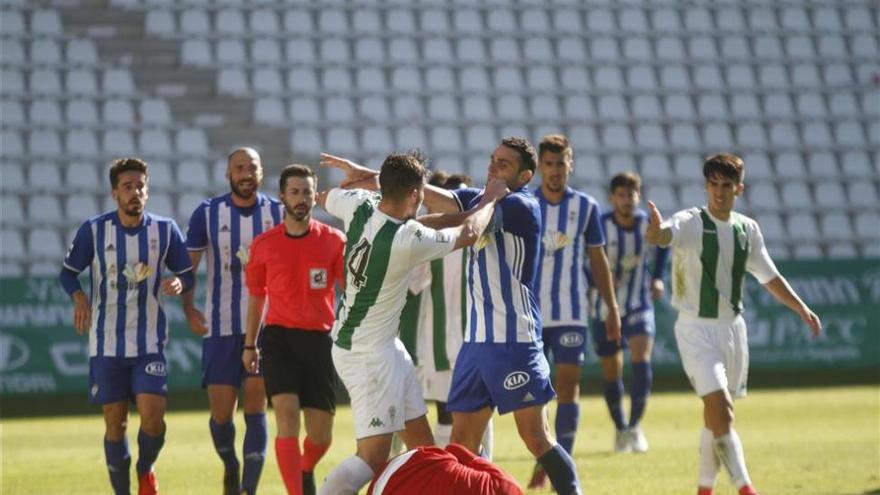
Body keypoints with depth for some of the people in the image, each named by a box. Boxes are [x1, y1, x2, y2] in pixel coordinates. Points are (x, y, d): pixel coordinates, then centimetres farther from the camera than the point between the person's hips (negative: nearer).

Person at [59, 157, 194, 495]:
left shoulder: (165, 230, -1)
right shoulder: (93, 230, -3)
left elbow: (187, 274, 8)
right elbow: (68, 271, 7)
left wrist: (179, 283, -16)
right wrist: (78, 296, -14)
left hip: (150, 344, 0)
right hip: (106, 344, 0)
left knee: (153, 417, -13)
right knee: (115, 422, 4)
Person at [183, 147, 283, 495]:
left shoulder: (279, 214, 1)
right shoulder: (207, 214, 0)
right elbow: (187, 266, 4)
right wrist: (189, 310, -11)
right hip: (221, 326, 0)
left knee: (255, 406, -9)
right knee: (221, 413, 2)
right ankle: (230, 467, 31)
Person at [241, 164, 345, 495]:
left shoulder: (334, 241, 0)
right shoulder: (264, 245, 3)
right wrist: (249, 344, 15)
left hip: (320, 340, 1)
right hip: (279, 337, -1)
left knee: (321, 436, 5)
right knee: (287, 419, -18)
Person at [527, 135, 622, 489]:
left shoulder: (586, 207, 2)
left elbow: (597, 259, 8)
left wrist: (612, 307, 6)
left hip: (571, 313, -1)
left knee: (568, 387, -5)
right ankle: (542, 463, 14)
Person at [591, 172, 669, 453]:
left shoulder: (648, 224, -5)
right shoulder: (600, 226, -15)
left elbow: (663, 244, 18)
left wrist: (657, 277, 7)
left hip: (639, 306, 1)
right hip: (605, 310, -1)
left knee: (641, 359, -19)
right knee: (611, 373, 6)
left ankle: (635, 426, -10)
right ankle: (620, 430, 26)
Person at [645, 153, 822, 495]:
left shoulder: (748, 229, 6)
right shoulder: (691, 223, -11)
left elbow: (770, 277, 17)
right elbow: (663, 236, -33)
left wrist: (802, 309, 11)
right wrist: (656, 230, -57)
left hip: (732, 327, 6)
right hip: (696, 329, -6)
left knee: (717, 414, 12)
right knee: (719, 407, -19)